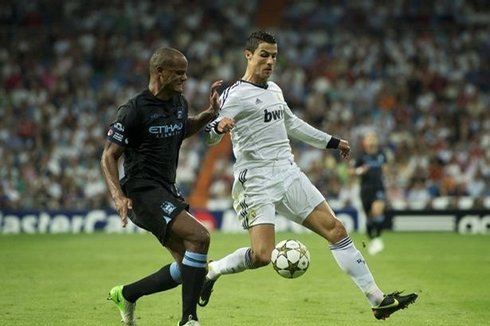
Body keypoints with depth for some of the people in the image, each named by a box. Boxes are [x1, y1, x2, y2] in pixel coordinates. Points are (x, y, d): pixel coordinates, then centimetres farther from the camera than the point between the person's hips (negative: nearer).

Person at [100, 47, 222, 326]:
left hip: (167, 192, 9)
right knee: (199, 237, -25)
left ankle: (126, 295, 26)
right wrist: (119, 196, -22)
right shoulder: (134, 110, -14)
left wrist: (209, 114, 13)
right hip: (143, 192, -9)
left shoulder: (180, 103, 8)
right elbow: (109, 157, -9)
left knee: (188, 267, 8)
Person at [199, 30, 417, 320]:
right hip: (256, 183, -7)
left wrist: (332, 142, 35)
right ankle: (211, 270, 9)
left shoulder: (274, 90, 15)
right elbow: (209, 137, -17)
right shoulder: (235, 95, -9)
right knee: (262, 256, -20)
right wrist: (219, 126, -41)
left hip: (288, 174, 7)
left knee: (336, 229, 0)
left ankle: (378, 300, 3)